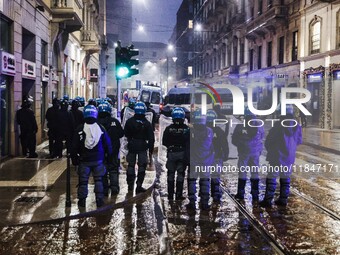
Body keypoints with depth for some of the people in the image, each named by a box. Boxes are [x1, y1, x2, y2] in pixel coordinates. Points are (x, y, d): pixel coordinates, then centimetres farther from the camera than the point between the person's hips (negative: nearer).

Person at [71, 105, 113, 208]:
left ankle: (82, 200, 13)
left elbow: (74, 146, -4)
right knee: (98, 180, 11)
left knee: (83, 181, 9)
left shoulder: (79, 129, -6)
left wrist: (74, 159, 5)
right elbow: (108, 145, 3)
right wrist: (109, 157, 13)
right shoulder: (101, 129, -3)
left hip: (84, 160, -1)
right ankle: (99, 200, 9)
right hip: (98, 160, 1)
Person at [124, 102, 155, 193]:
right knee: (142, 166, 5)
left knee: (131, 165, 13)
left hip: (132, 145, 2)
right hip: (142, 146, -2)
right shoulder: (147, 123, -9)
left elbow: (126, 133, 5)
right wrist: (151, 147, 3)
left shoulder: (129, 121, -5)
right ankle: (139, 185, 2)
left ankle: (130, 184, 16)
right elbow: (151, 137, -7)